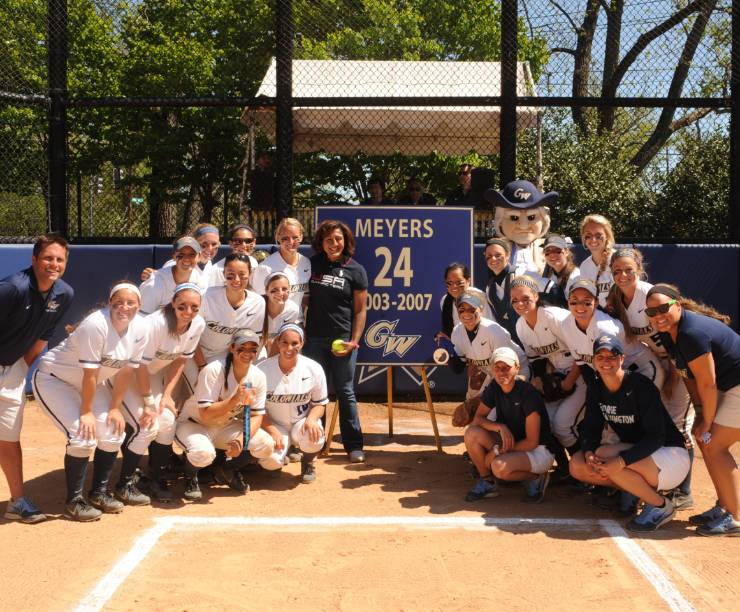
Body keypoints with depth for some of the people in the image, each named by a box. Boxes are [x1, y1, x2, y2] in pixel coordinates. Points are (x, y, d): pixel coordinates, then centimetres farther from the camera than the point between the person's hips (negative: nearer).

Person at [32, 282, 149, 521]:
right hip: (54, 379, -7)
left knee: (113, 432, -2)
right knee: (84, 436, -18)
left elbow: (126, 370, -6)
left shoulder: (139, 328, -13)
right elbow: (90, 373, -26)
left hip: (88, 384, 7)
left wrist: (114, 408, -4)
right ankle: (74, 501, -2)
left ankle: (99, 492, 16)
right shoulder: (96, 325, -32)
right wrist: (86, 412, -19)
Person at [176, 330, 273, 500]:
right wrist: (235, 400, -40)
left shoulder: (258, 377, -10)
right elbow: (206, 414, -28)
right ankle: (190, 476, 1)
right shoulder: (213, 371, -25)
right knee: (204, 452, -37)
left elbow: (257, 415, -6)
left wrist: (241, 439, -24)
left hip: (226, 427, 5)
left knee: (266, 445, -16)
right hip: (194, 424, -5)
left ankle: (228, 470, 13)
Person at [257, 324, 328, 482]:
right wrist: (273, 431, -19)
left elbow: (319, 403, 1)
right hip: (273, 425, 0)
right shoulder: (263, 370, -13)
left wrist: (311, 419, -21)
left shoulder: (314, 369, -10)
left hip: (302, 422, 1)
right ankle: (280, 457, 16)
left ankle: (308, 462, 6)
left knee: (313, 438, -34)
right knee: (270, 461, -27)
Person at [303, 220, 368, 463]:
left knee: (345, 392, 2)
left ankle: (354, 445, 9)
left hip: (342, 339, -2)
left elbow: (361, 309, 0)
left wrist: (354, 340, -9)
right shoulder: (312, 264, 6)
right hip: (314, 338, 2)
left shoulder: (355, 270, -1)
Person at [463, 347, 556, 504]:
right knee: (472, 433, -15)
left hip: (538, 451, -7)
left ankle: (535, 478, -4)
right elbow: (477, 419, -1)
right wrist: (500, 427, -20)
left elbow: (532, 442, -21)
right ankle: (486, 482, 2)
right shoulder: (494, 388, -3)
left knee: (500, 466, -34)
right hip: (510, 444, 7)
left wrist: (499, 451, -20)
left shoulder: (528, 393, -22)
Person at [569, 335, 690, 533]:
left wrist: (621, 460, -39)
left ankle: (660, 505, -13)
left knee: (605, 454, -31)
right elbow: (591, 429, 1)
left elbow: (656, 437, -26)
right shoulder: (595, 390, 0)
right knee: (577, 466, -11)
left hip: (671, 457, -7)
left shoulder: (641, 386, -21)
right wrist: (588, 453, -22)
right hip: (632, 451, 7)